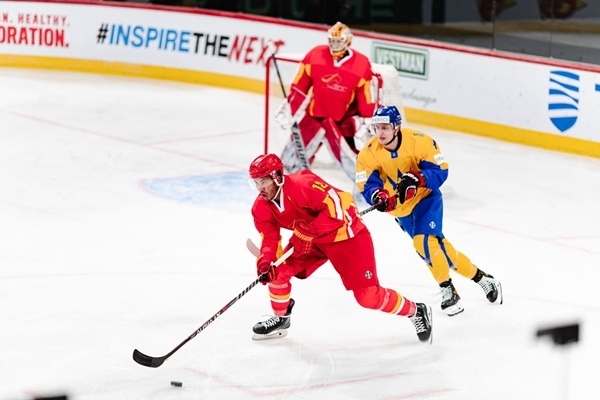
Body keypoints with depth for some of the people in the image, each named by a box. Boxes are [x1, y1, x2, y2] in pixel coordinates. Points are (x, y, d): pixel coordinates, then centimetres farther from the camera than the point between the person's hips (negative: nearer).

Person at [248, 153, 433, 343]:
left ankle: (416, 311, 9)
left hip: (347, 235, -7)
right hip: (310, 240, 7)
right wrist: (265, 262, -25)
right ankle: (281, 318, 17)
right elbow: (269, 239, -5)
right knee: (278, 269, -8)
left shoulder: (303, 184, -32)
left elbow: (338, 204, -35)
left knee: (368, 296, -12)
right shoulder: (261, 208, -8)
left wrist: (308, 232, -34)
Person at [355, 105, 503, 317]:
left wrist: (417, 179, -42)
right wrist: (378, 196, -43)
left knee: (425, 241, -24)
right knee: (437, 246, 4)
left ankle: (448, 291, -9)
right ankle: (481, 277, 20)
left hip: (426, 197, -4)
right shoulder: (368, 154, -16)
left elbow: (440, 170, -24)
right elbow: (368, 186, -20)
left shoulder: (419, 141, -23)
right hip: (400, 207, 4)